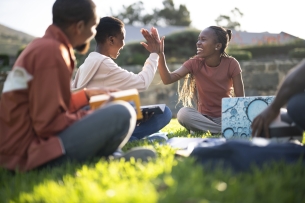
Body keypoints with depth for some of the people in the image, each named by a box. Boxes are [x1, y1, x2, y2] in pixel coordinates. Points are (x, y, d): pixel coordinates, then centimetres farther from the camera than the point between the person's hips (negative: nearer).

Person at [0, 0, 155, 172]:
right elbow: (49, 124, -22)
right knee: (122, 113, -21)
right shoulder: (51, 51, -17)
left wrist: (85, 95, 20)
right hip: (30, 152, -10)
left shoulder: (43, 46, 12)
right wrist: (91, 118, -9)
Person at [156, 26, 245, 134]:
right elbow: (168, 79, -21)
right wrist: (160, 55, -34)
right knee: (183, 113, -33)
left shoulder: (231, 64, -10)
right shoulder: (195, 63, -7)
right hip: (204, 117, 1)